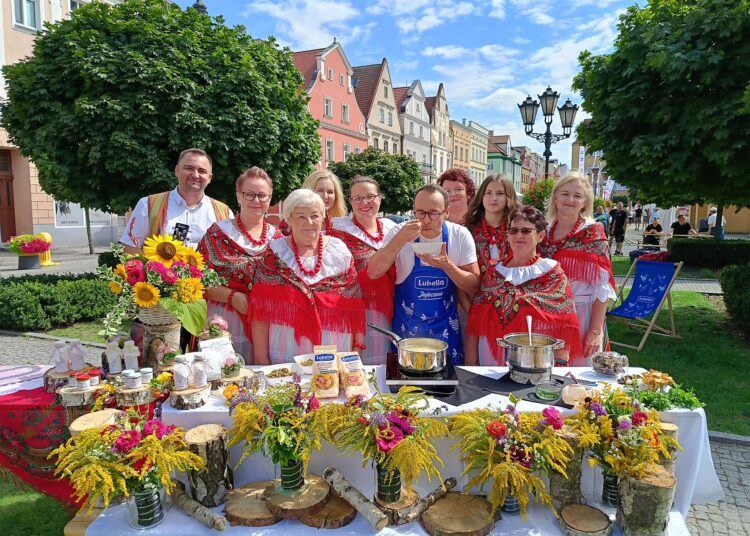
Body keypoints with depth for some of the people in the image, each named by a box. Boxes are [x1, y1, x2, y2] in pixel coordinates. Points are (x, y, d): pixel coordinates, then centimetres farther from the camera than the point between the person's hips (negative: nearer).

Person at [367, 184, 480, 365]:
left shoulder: (460, 235, -10)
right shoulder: (400, 233, -11)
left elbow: (473, 287, -8)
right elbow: (373, 273, -19)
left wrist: (446, 264, -24)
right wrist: (400, 240, -30)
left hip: (446, 328, 1)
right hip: (406, 328, 0)